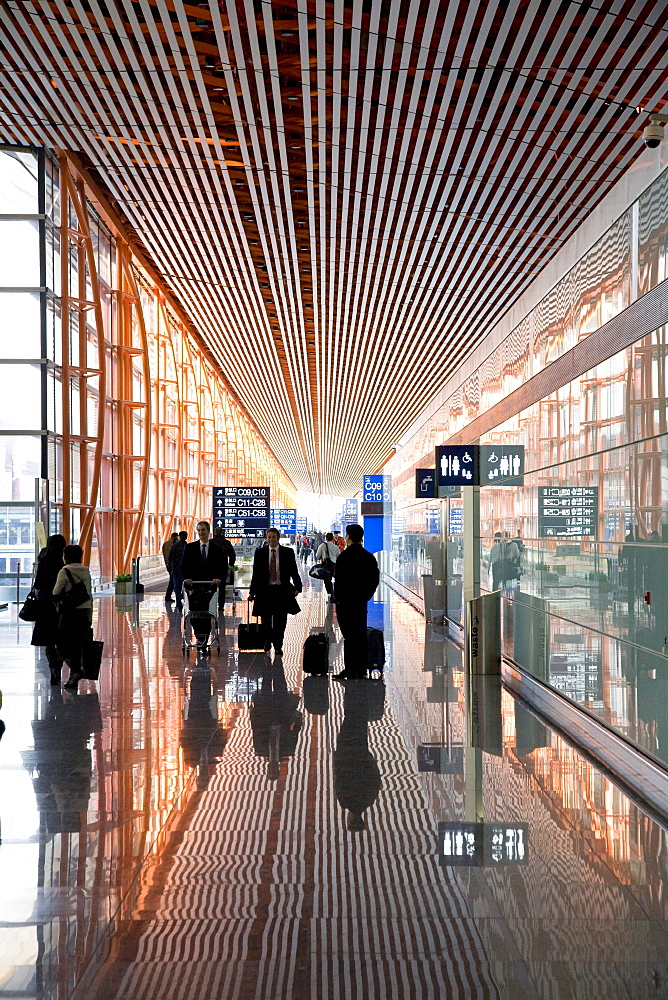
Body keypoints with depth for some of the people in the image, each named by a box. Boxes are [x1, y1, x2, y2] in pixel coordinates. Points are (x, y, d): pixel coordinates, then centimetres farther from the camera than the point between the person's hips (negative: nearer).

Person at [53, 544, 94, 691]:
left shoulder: (65, 571, -8)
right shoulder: (86, 571, 10)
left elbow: (56, 593, -9)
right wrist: (89, 619, 16)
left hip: (69, 612, -6)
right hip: (84, 613, 6)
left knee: (61, 643, 6)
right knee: (76, 644, 12)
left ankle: (76, 670, -13)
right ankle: (73, 679, 13)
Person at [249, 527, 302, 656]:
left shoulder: (288, 552, 2)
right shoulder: (260, 552, 3)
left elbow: (294, 571, 6)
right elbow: (256, 573, 5)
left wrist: (297, 587, -2)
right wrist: (252, 592, 3)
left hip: (282, 591, -1)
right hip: (264, 590, 1)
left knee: (280, 621, 2)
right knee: (265, 620, 6)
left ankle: (278, 646, 15)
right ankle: (268, 640, 30)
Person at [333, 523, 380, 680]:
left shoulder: (344, 556, -13)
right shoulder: (369, 557, 8)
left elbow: (339, 580, -15)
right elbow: (375, 579, 11)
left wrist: (337, 600, -7)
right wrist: (366, 595, 15)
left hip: (346, 602, -6)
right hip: (362, 602, 6)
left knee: (349, 636, -4)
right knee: (361, 634, 11)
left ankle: (350, 670, -1)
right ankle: (361, 669, 17)